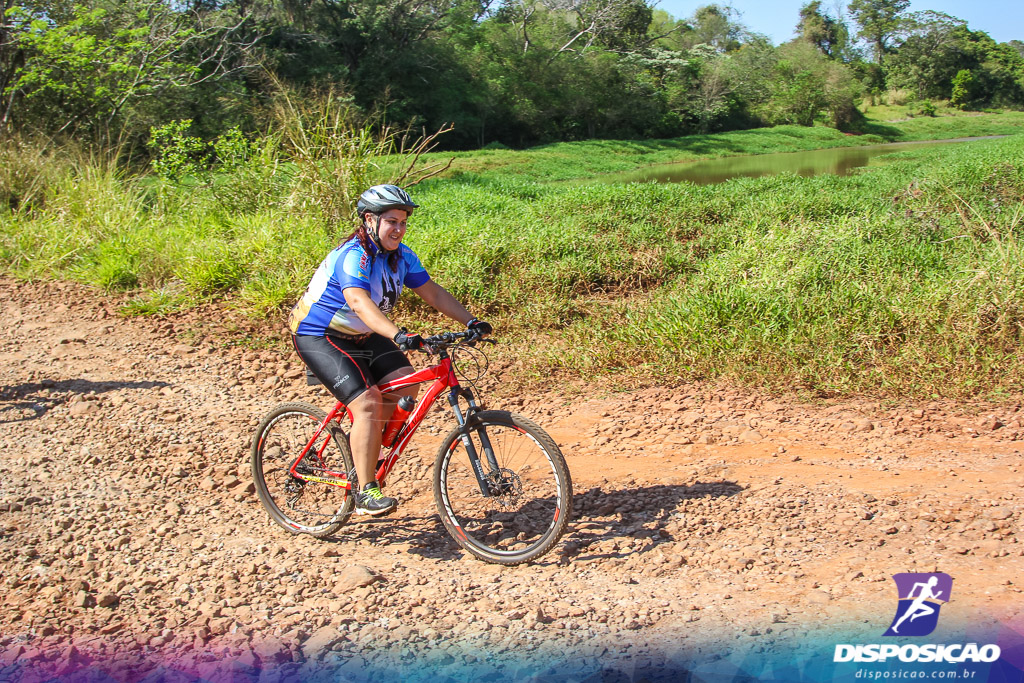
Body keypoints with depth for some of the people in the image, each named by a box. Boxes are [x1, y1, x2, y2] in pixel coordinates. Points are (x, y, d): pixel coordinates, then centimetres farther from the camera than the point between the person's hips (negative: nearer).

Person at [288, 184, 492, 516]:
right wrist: (398, 335, -57)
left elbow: (433, 292, -3)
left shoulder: (401, 255, -2)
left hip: (361, 335, 8)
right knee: (368, 402, -21)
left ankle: (361, 441, 13)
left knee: (404, 384, -10)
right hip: (318, 336, -8)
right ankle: (366, 492, -13)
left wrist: (470, 321, -16)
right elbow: (359, 303, -43)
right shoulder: (353, 256, -27)